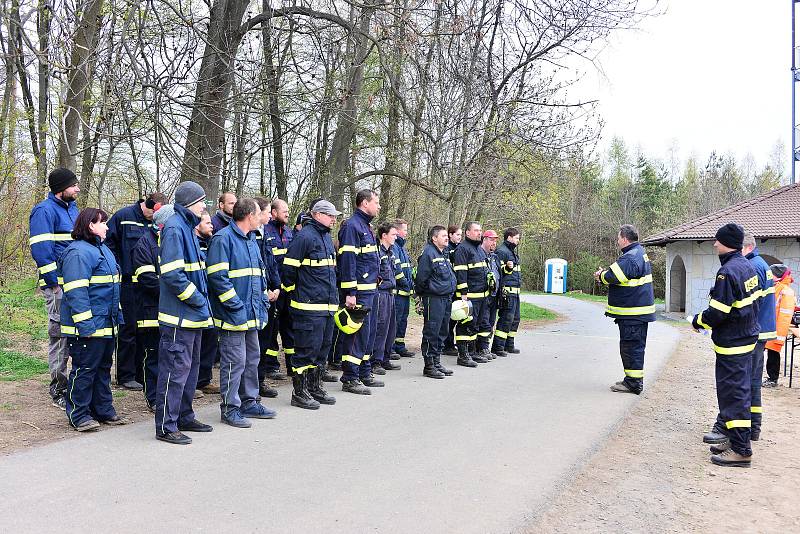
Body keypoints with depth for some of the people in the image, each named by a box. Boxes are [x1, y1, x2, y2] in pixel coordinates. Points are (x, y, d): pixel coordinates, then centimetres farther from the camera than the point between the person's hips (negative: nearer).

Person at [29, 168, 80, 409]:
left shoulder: (71, 208, 16)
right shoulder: (45, 210, -10)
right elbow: (40, 248, -17)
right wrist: (55, 283, -18)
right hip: (58, 284, -8)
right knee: (60, 335, -3)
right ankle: (58, 391, 5)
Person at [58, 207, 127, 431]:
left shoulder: (102, 249, 17)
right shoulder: (78, 253, -16)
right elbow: (76, 292, -22)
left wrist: (117, 315, 23)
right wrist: (85, 323, -25)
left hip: (106, 324, 10)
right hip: (89, 326, -10)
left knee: (103, 368, 16)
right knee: (84, 370, -2)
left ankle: (104, 410, 26)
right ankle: (78, 415, 9)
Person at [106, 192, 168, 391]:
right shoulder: (123, 217, -5)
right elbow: (109, 244, -5)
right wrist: (118, 271, -9)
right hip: (128, 283, -5)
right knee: (129, 329, -1)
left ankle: (140, 373, 19)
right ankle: (125, 376, 9)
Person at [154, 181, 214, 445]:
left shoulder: (187, 227, 16)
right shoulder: (174, 228, -15)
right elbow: (172, 273, -23)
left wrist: (201, 299, 12)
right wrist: (198, 299, -16)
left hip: (193, 314, 10)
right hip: (179, 314, -10)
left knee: (191, 366, 17)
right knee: (176, 369, -5)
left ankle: (184, 417, 28)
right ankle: (166, 426, 2)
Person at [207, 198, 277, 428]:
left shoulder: (252, 240, 16)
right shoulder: (223, 238, -13)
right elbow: (218, 276, -19)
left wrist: (263, 301, 12)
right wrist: (236, 306, -20)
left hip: (252, 314, 9)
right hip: (233, 315, -9)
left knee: (252, 358, 16)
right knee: (234, 361, -4)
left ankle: (249, 402, 28)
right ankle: (230, 408, 8)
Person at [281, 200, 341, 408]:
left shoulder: (326, 237, 17)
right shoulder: (304, 237, -13)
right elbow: (288, 269, -14)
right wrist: (295, 294, -4)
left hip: (328, 305, 9)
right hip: (309, 306, -9)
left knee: (323, 346, 15)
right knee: (307, 348, -4)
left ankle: (315, 387, 26)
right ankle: (299, 393, 5)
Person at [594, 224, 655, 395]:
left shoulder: (630, 258, -20)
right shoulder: (640, 253, 16)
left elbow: (613, 277, -27)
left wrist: (601, 275, -6)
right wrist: (606, 273, 3)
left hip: (632, 313, -11)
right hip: (639, 310, 11)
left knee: (631, 347, -4)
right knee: (635, 346, 16)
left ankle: (633, 382, 1)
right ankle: (634, 380, 26)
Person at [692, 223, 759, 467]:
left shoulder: (728, 272, -21)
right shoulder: (747, 266, 9)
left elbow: (718, 312, -23)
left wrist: (698, 321, -4)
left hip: (732, 344, -10)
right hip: (747, 337, 10)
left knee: (734, 393, -5)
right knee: (735, 390, 17)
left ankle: (741, 450, 0)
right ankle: (727, 430, 27)